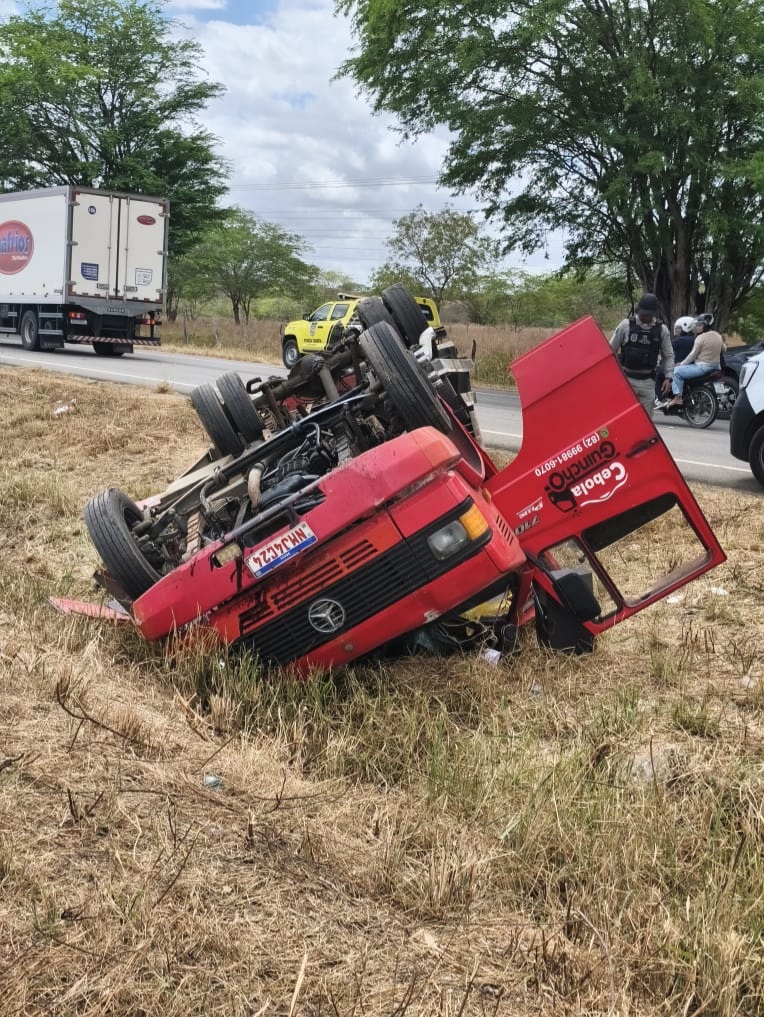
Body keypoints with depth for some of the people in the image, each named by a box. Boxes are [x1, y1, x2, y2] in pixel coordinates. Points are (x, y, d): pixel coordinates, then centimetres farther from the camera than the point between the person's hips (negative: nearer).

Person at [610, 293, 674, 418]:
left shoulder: (662, 329, 4)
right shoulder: (626, 325, -4)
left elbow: (668, 355, 11)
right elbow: (611, 350, 1)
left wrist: (668, 377, 0)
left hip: (648, 381, 3)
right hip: (626, 379, -3)